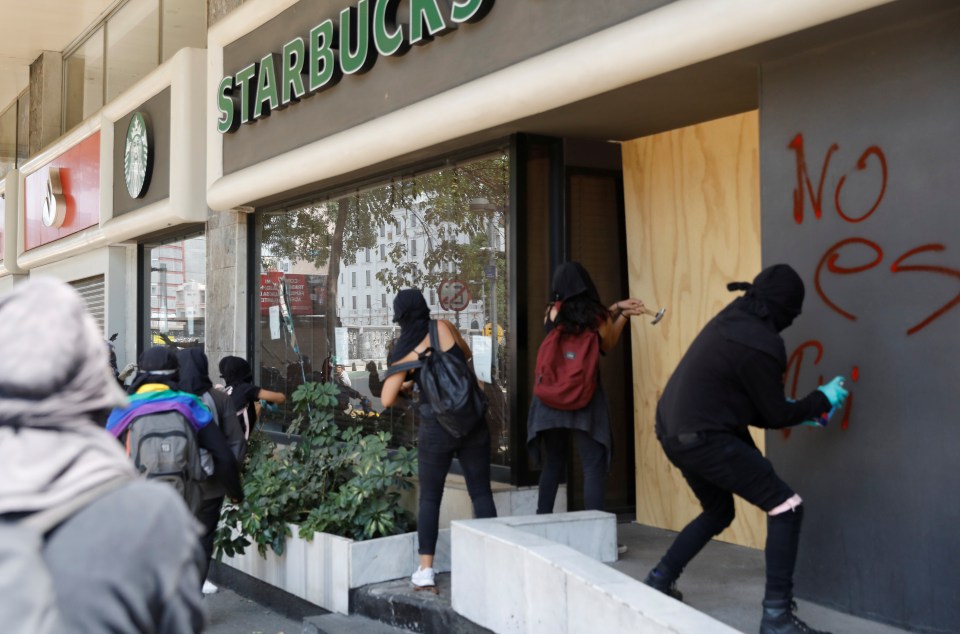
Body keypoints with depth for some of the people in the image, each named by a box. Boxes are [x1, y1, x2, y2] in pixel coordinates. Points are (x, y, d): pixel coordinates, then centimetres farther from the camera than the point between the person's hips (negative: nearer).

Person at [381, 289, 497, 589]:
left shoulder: (404, 352, -5)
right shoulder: (444, 327, -1)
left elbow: (387, 399, -7)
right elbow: (467, 354, 17)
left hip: (436, 427, -2)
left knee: (429, 498, 10)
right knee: (481, 493, 10)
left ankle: (426, 569, 8)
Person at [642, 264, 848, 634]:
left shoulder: (730, 323, 10)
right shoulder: (761, 344, -17)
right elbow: (775, 415, -7)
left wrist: (799, 413, 21)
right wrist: (822, 399, 7)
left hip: (676, 433, 10)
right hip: (706, 438, -10)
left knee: (719, 511, 27)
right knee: (786, 508, -2)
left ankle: (659, 582, 30)